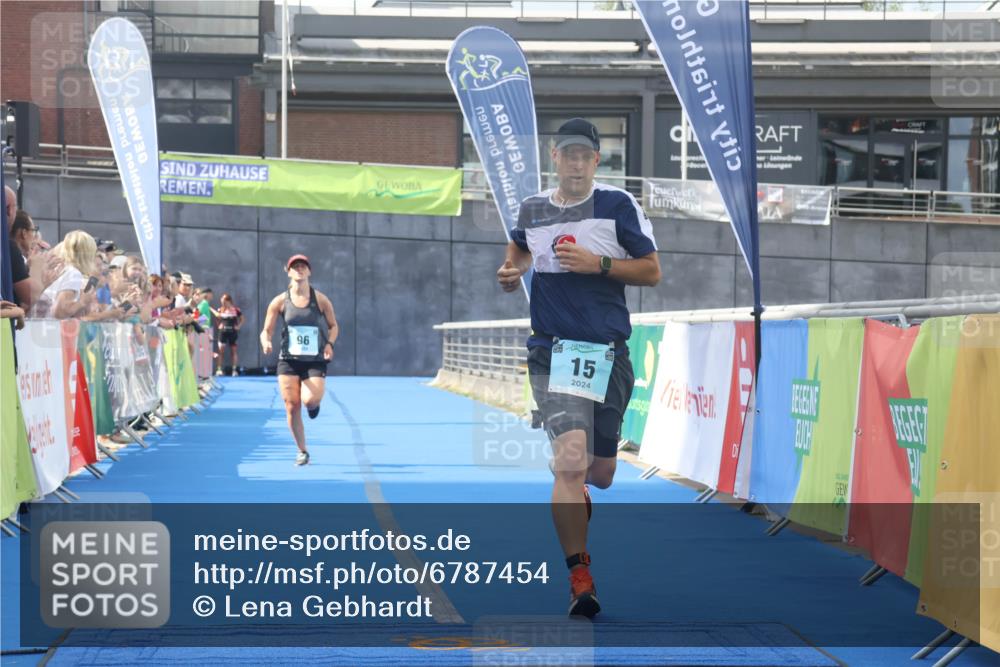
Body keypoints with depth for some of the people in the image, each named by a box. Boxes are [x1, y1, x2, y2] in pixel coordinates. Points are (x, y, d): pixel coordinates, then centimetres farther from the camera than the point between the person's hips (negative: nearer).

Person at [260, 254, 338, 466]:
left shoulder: (320, 300, -1)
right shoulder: (280, 301, 0)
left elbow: (333, 326, 10)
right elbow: (266, 331, 3)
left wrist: (329, 343, -10)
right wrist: (266, 342, -20)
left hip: (315, 361, -1)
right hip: (288, 361, 2)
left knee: (310, 400, -24)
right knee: (292, 407, -2)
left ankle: (314, 402, 17)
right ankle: (302, 452, 15)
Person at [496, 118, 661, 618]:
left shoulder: (618, 205, 0)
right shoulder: (531, 209, 9)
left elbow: (652, 271, 0)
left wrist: (599, 263, -13)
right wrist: (510, 272, 12)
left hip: (607, 352, 1)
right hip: (552, 352, -1)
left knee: (600, 474, 12)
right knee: (571, 459, -22)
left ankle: (574, 495, 51)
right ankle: (580, 578, -19)